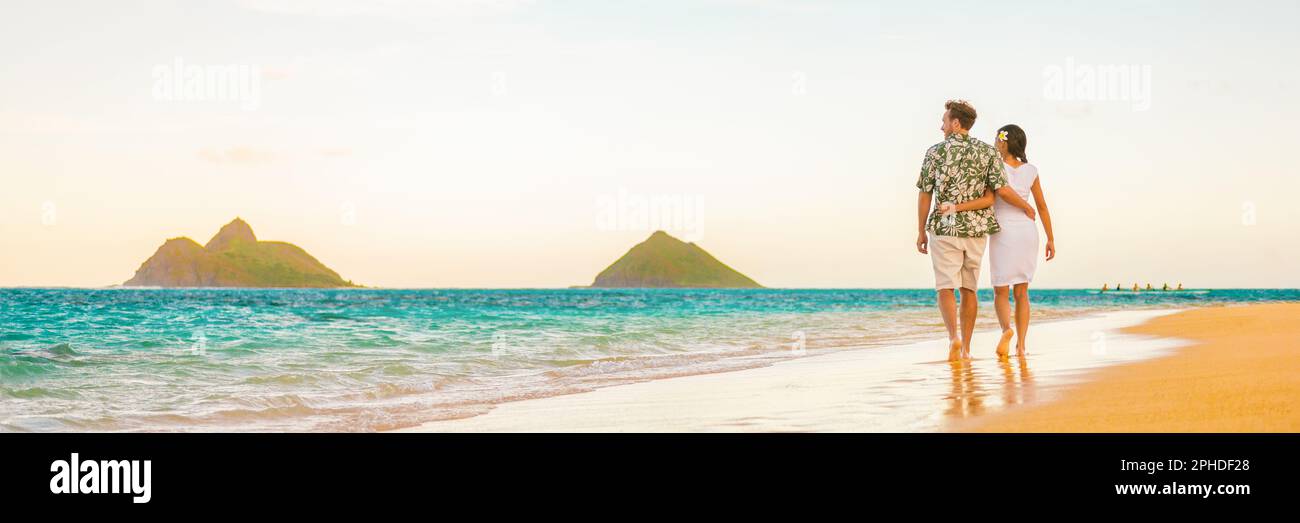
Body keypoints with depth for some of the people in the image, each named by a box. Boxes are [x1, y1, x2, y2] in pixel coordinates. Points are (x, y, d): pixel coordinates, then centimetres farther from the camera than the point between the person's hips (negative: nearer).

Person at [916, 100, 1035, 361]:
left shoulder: (935, 152, -4)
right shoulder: (987, 151, 0)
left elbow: (925, 194, -2)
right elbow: (1002, 190, -9)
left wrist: (921, 232, 7)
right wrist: (1027, 207, 9)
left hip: (944, 229, -3)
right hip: (976, 230, 3)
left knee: (946, 288, -2)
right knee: (969, 289, 12)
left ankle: (953, 338, -25)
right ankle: (966, 348, 12)